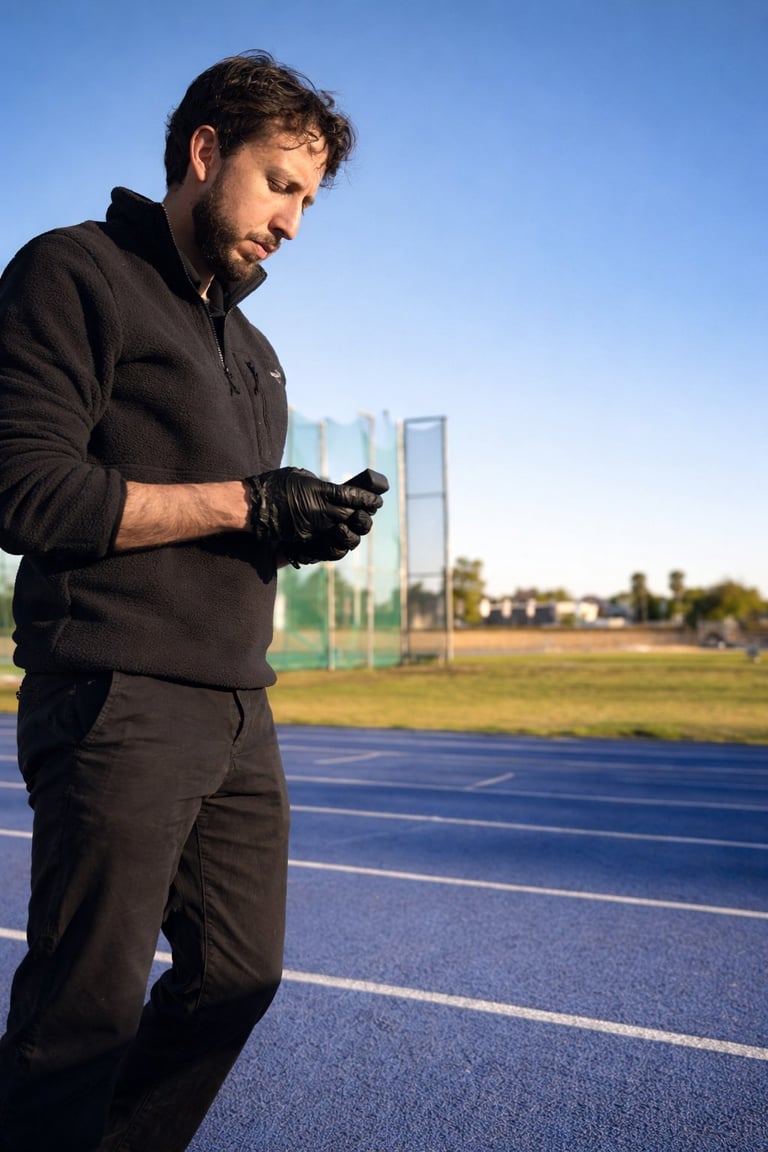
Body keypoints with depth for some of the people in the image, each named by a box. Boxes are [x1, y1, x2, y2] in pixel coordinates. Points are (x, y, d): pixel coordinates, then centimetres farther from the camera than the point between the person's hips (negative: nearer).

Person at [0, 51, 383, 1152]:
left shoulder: (253, 348, 23)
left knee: (238, 977, 13)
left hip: (238, 714, 8)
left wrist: (307, 527, 2)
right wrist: (242, 501, -14)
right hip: (118, 705, -8)